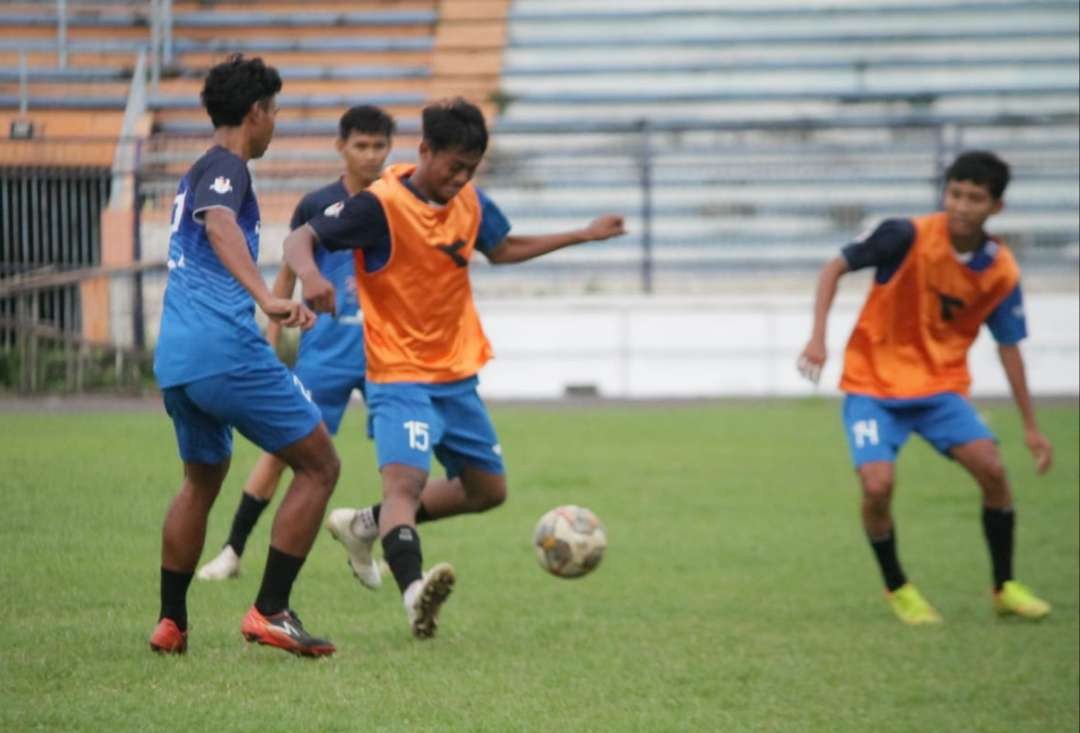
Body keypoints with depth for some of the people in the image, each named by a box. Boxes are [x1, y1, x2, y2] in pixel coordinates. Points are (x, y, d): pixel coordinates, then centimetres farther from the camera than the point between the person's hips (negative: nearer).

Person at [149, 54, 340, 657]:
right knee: (319, 467, 0)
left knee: (202, 481, 28)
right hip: (228, 352, -9)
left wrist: (270, 306, 52)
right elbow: (219, 225, -27)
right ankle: (271, 612, -6)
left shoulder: (197, 174, 23)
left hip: (175, 361, 9)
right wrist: (267, 298, -41)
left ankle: (172, 623, 27)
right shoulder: (225, 167, -5)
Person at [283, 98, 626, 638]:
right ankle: (414, 590, -49)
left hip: (457, 375, 8)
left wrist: (583, 236, 22)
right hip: (400, 376, -8)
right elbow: (300, 239, -20)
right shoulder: (380, 206, -17)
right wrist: (310, 274, -44)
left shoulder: (472, 205, 3)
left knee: (488, 488, 16)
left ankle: (367, 525, 29)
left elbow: (502, 250, 24)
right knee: (404, 478, -29)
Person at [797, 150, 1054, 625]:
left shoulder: (1000, 272, -7)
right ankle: (897, 589, 6)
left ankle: (1005, 588, 4)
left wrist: (1030, 426, 8)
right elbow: (835, 269, -8)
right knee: (878, 486, -21)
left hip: (941, 385, 3)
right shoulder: (908, 237, -18)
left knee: (993, 470, -16)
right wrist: (818, 338, -19)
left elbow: (1008, 347, 5)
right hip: (873, 383, -3)